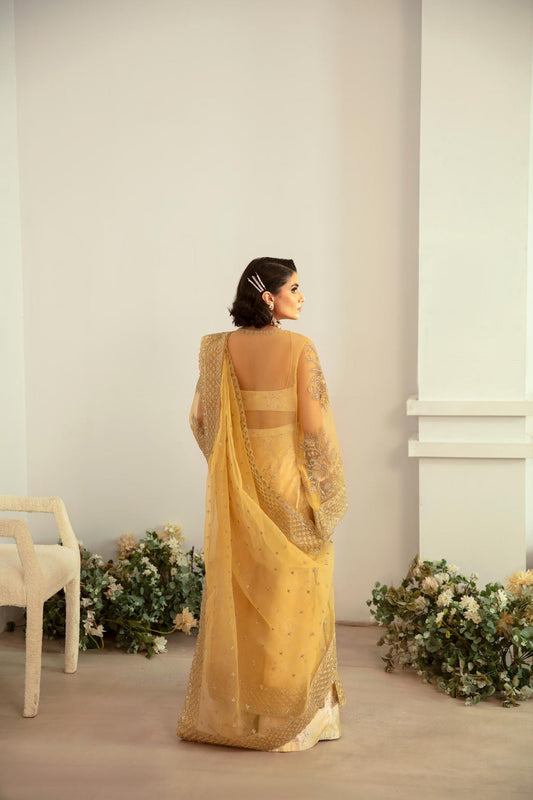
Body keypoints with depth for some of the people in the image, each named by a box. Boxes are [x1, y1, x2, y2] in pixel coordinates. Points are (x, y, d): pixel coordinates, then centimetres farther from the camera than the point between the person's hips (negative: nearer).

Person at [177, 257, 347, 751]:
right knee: (292, 589, 7)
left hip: (236, 485, 5)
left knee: (237, 590, 13)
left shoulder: (218, 349, 0)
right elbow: (314, 425, -15)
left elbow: (201, 418, 5)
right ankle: (292, 708, 18)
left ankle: (231, 705, 25)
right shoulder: (298, 348, -13)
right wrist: (329, 488, -3)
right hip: (288, 482, -4)